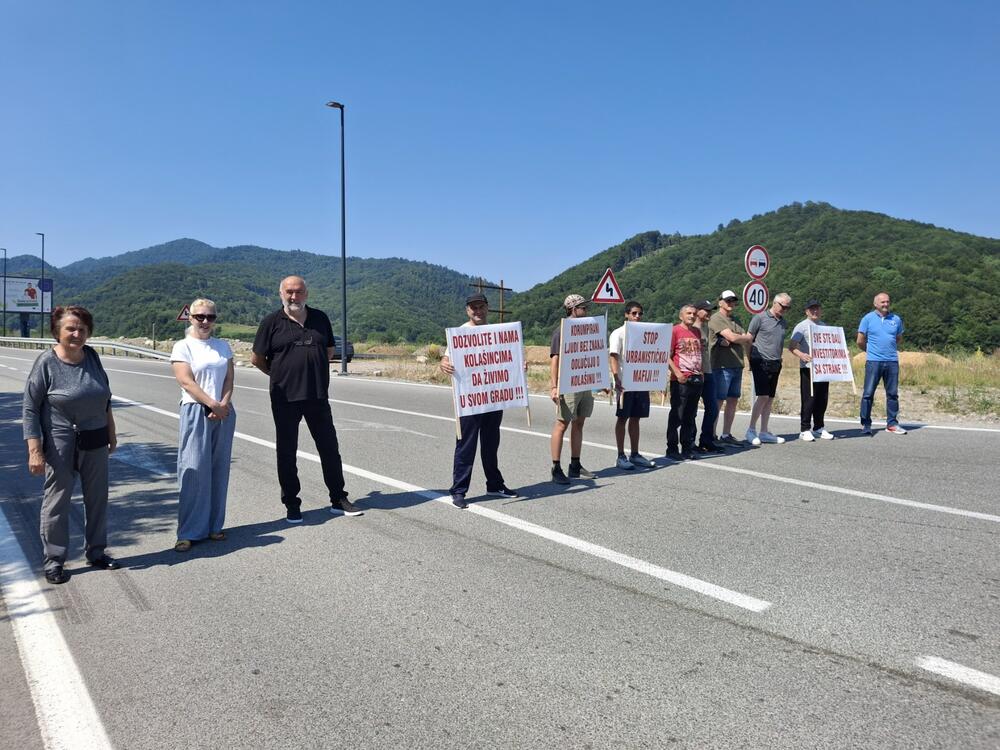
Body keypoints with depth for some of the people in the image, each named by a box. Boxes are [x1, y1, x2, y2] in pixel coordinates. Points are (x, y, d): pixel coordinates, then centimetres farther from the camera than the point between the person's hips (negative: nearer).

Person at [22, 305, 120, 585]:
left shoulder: (92, 356, 3)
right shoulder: (46, 363, -11)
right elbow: (29, 410, -10)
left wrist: (111, 433, 16)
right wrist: (35, 450, -15)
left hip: (95, 442, 5)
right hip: (61, 445, -5)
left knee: (97, 498, 12)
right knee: (57, 501, 4)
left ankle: (96, 552, 27)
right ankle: (54, 561, 17)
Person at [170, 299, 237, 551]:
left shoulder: (223, 346, 13)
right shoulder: (183, 347, 0)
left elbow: (229, 379, 6)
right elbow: (187, 382, -9)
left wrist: (223, 405, -10)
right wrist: (213, 405, -15)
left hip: (223, 413, 4)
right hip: (196, 412, -4)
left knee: (219, 470, 6)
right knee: (194, 469, -6)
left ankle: (214, 525, 15)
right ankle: (189, 532, 1)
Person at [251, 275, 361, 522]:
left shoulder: (320, 318, 7)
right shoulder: (272, 322, -3)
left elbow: (329, 351, 17)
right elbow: (256, 359, 1)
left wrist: (312, 371, 11)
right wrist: (279, 375, 10)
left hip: (317, 395, 3)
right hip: (285, 398, -3)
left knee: (330, 448, 8)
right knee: (286, 452, 6)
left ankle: (338, 499, 20)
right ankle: (291, 504, 18)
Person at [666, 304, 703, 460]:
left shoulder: (697, 331, 15)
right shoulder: (675, 331, -6)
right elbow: (667, 356, -9)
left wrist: (701, 372, 15)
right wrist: (677, 373, -18)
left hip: (696, 380, 7)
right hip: (681, 381, -6)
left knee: (690, 417, 12)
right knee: (676, 417, -1)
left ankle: (687, 449, 20)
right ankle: (672, 450, 6)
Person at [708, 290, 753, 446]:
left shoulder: (736, 320, 20)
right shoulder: (716, 319, -7)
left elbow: (748, 341, 12)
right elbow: (732, 337, -17)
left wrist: (739, 339, -8)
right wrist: (747, 337, 2)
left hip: (737, 366, 8)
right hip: (722, 367, -8)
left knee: (733, 401, 10)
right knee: (718, 401, -5)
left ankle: (726, 435, 17)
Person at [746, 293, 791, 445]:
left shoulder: (784, 323, 15)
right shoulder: (760, 318, -5)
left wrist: (778, 359, 12)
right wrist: (750, 360, -4)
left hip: (776, 364, 7)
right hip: (761, 362, -7)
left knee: (770, 399, 7)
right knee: (763, 396, -13)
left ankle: (764, 433, 13)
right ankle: (751, 430, -2)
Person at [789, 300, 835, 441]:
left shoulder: (825, 326, 18)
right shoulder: (802, 326, -2)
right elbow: (792, 345, -11)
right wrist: (801, 355, -30)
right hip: (808, 368, -6)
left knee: (822, 399, 9)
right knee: (808, 399, -6)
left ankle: (819, 428, 20)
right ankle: (805, 430, 0)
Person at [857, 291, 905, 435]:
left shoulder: (896, 319, 9)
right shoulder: (868, 319, 1)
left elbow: (899, 339, 23)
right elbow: (860, 342, 4)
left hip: (892, 361, 3)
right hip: (873, 361, -3)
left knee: (893, 394, 7)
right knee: (868, 393, -3)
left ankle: (892, 424, 15)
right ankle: (865, 424, 3)